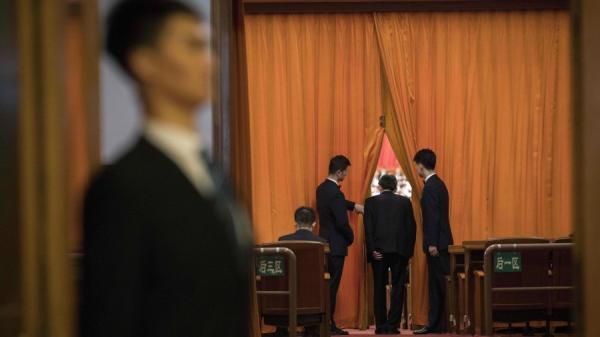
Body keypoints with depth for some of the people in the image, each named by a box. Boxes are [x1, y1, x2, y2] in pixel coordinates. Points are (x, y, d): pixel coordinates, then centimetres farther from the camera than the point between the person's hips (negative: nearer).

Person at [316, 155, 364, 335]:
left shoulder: (322, 188, 8)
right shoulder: (335, 192, -21)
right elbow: (342, 222, -20)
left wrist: (353, 205, 31)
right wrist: (351, 237, -3)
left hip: (324, 241, 9)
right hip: (336, 244, -9)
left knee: (326, 284, 12)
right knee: (332, 285, -4)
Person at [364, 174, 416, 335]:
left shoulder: (371, 202, 2)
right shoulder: (405, 202, 5)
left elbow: (368, 228, -6)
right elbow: (411, 227, 3)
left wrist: (372, 250, -6)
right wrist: (409, 250, 7)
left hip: (379, 251, 0)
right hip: (399, 250, 0)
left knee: (379, 289, 8)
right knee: (398, 288, 4)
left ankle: (381, 326, 7)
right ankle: (393, 325, -2)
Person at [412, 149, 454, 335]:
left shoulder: (430, 187, -15)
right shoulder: (438, 184, 15)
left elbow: (433, 217, -20)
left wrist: (432, 244, -21)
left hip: (437, 244, -10)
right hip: (440, 242, 10)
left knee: (440, 285, -6)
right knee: (436, 285, 10)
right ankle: (435, 323, 12)